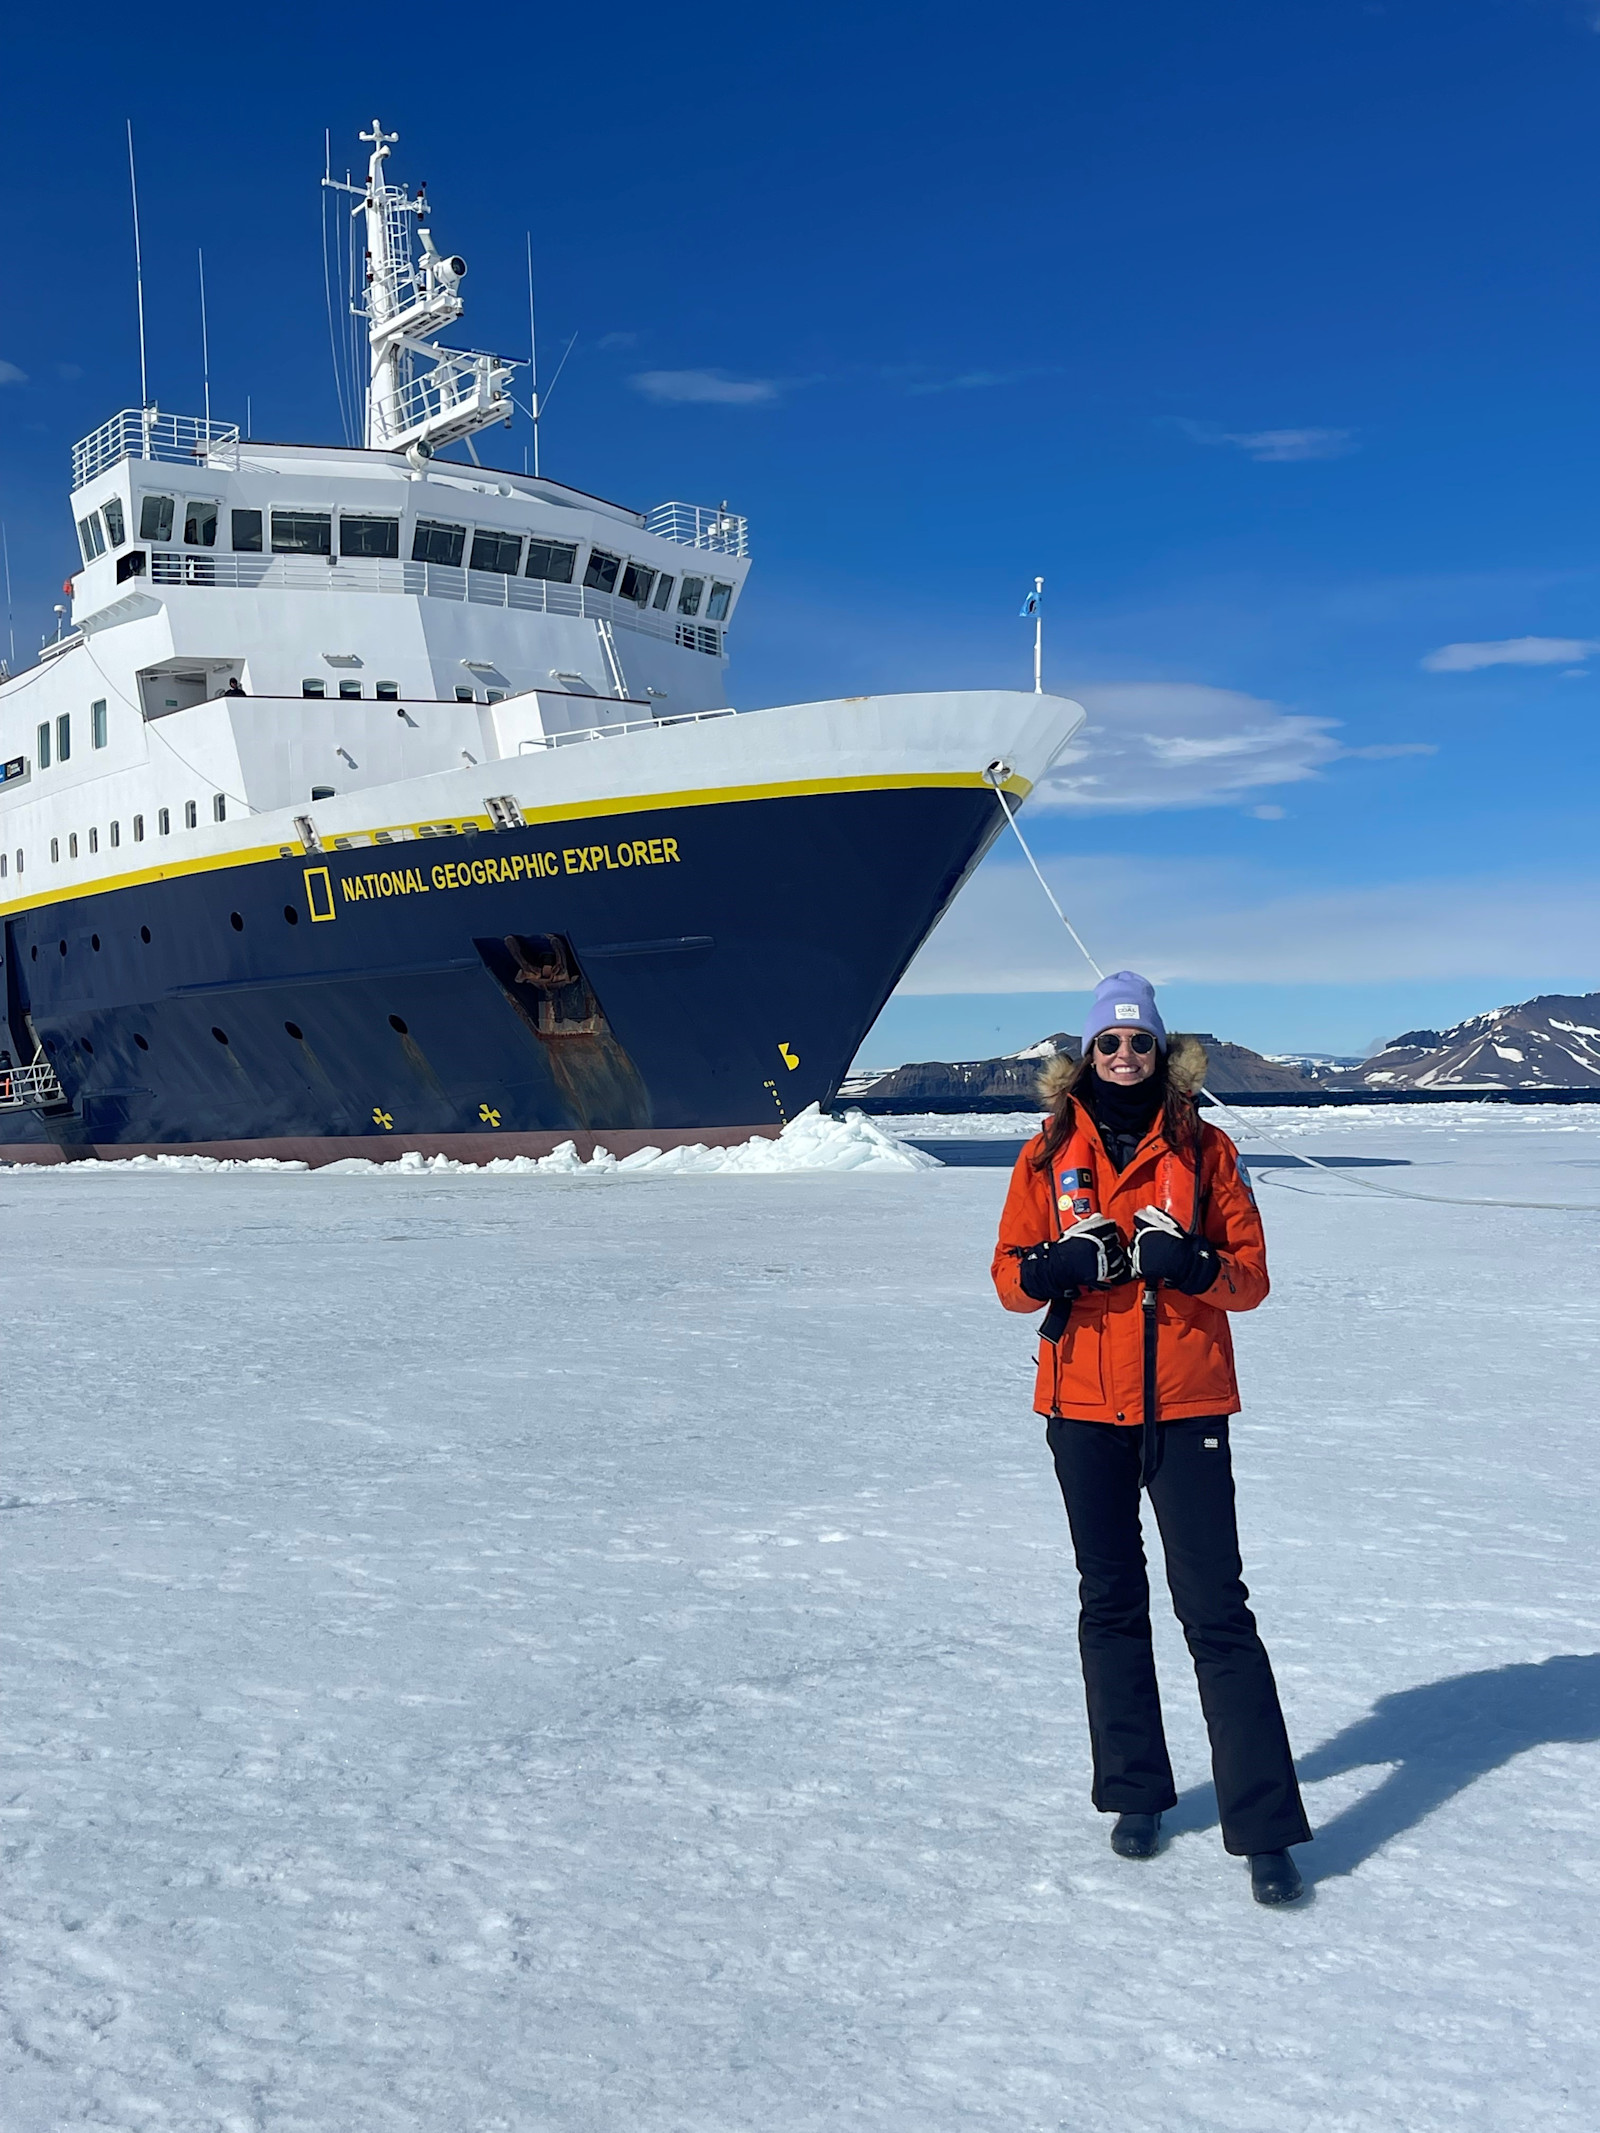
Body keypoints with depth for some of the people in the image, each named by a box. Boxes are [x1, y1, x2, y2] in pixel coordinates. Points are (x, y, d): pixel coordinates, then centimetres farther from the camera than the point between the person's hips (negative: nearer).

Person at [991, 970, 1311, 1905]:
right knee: (1111, 1601, 12)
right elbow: (1012, 1275, 5)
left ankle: (1267, 1829, -1)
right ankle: (1136, 1793, 26)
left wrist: (1191, 1264, -19)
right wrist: (1062, 1265, -16)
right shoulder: (1051, 1154, 5)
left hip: (1186, 1405, -2)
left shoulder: (1205, 1149, 2)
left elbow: (1251, 1275, 2)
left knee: (1217, 1608, -6)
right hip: (1083, 1406, 2)